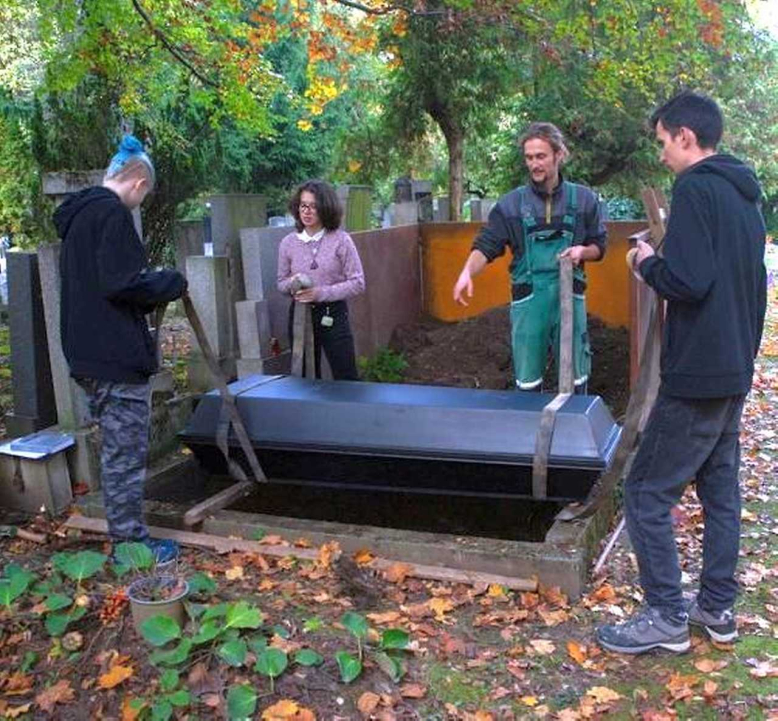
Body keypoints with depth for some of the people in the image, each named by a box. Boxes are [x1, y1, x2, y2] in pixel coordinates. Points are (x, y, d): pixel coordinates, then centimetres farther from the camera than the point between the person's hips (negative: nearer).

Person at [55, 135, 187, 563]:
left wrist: (153, 286, 15)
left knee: (116, 450, 18)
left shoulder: (77, 215, 17)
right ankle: (131, 544, 10)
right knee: (127, 454, 0)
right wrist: (172, 283, -7)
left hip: (88, 354, 10)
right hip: (118, 355, -10)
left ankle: (123, 535, 28)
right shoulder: (112, 213, -14)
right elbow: (124, 284, -23)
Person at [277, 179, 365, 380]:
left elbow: (357, 283, -6)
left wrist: (322, 293, -16)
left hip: (333, 314, -3)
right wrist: (292, 284, -11)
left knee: (346, 379, 0)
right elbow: (281, 282, 13)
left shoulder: (340, 240, -6)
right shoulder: (288, 243, 3)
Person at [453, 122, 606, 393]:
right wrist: (467, 272, -25)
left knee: (575, 378, 8)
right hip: (528, 300, 0)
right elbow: (486, 246, -6)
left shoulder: (583, 199, 5)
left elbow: (599, 247, 12)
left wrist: (582, 251, -11)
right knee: (527, 381, 7)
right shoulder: (511, 203, 2)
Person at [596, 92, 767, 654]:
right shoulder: (746, 195, 14)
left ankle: (667, 618, 7)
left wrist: (648, 263, -6)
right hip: (735, 374, 10)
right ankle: (718, 608, 26)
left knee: (647, 492, -1)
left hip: (695, 376, -10)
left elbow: (687, 281, -25)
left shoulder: (695, 188, -15)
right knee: (721, 489, 16)